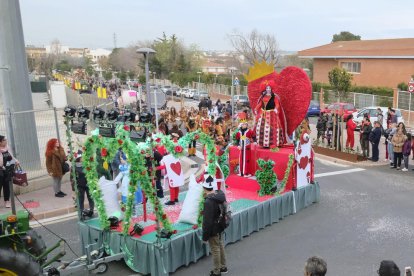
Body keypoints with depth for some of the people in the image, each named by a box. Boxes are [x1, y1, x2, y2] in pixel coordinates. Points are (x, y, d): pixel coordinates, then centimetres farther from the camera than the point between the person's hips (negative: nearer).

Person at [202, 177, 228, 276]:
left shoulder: (208, 202, -31)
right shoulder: (220, 195, -6)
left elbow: (207, 221, -25)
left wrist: (205, 236, -15)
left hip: (213, 229, -8)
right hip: (220, 226, 8)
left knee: (215, 249, 8)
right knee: (220, 245, 24)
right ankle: (223, 267, 40)